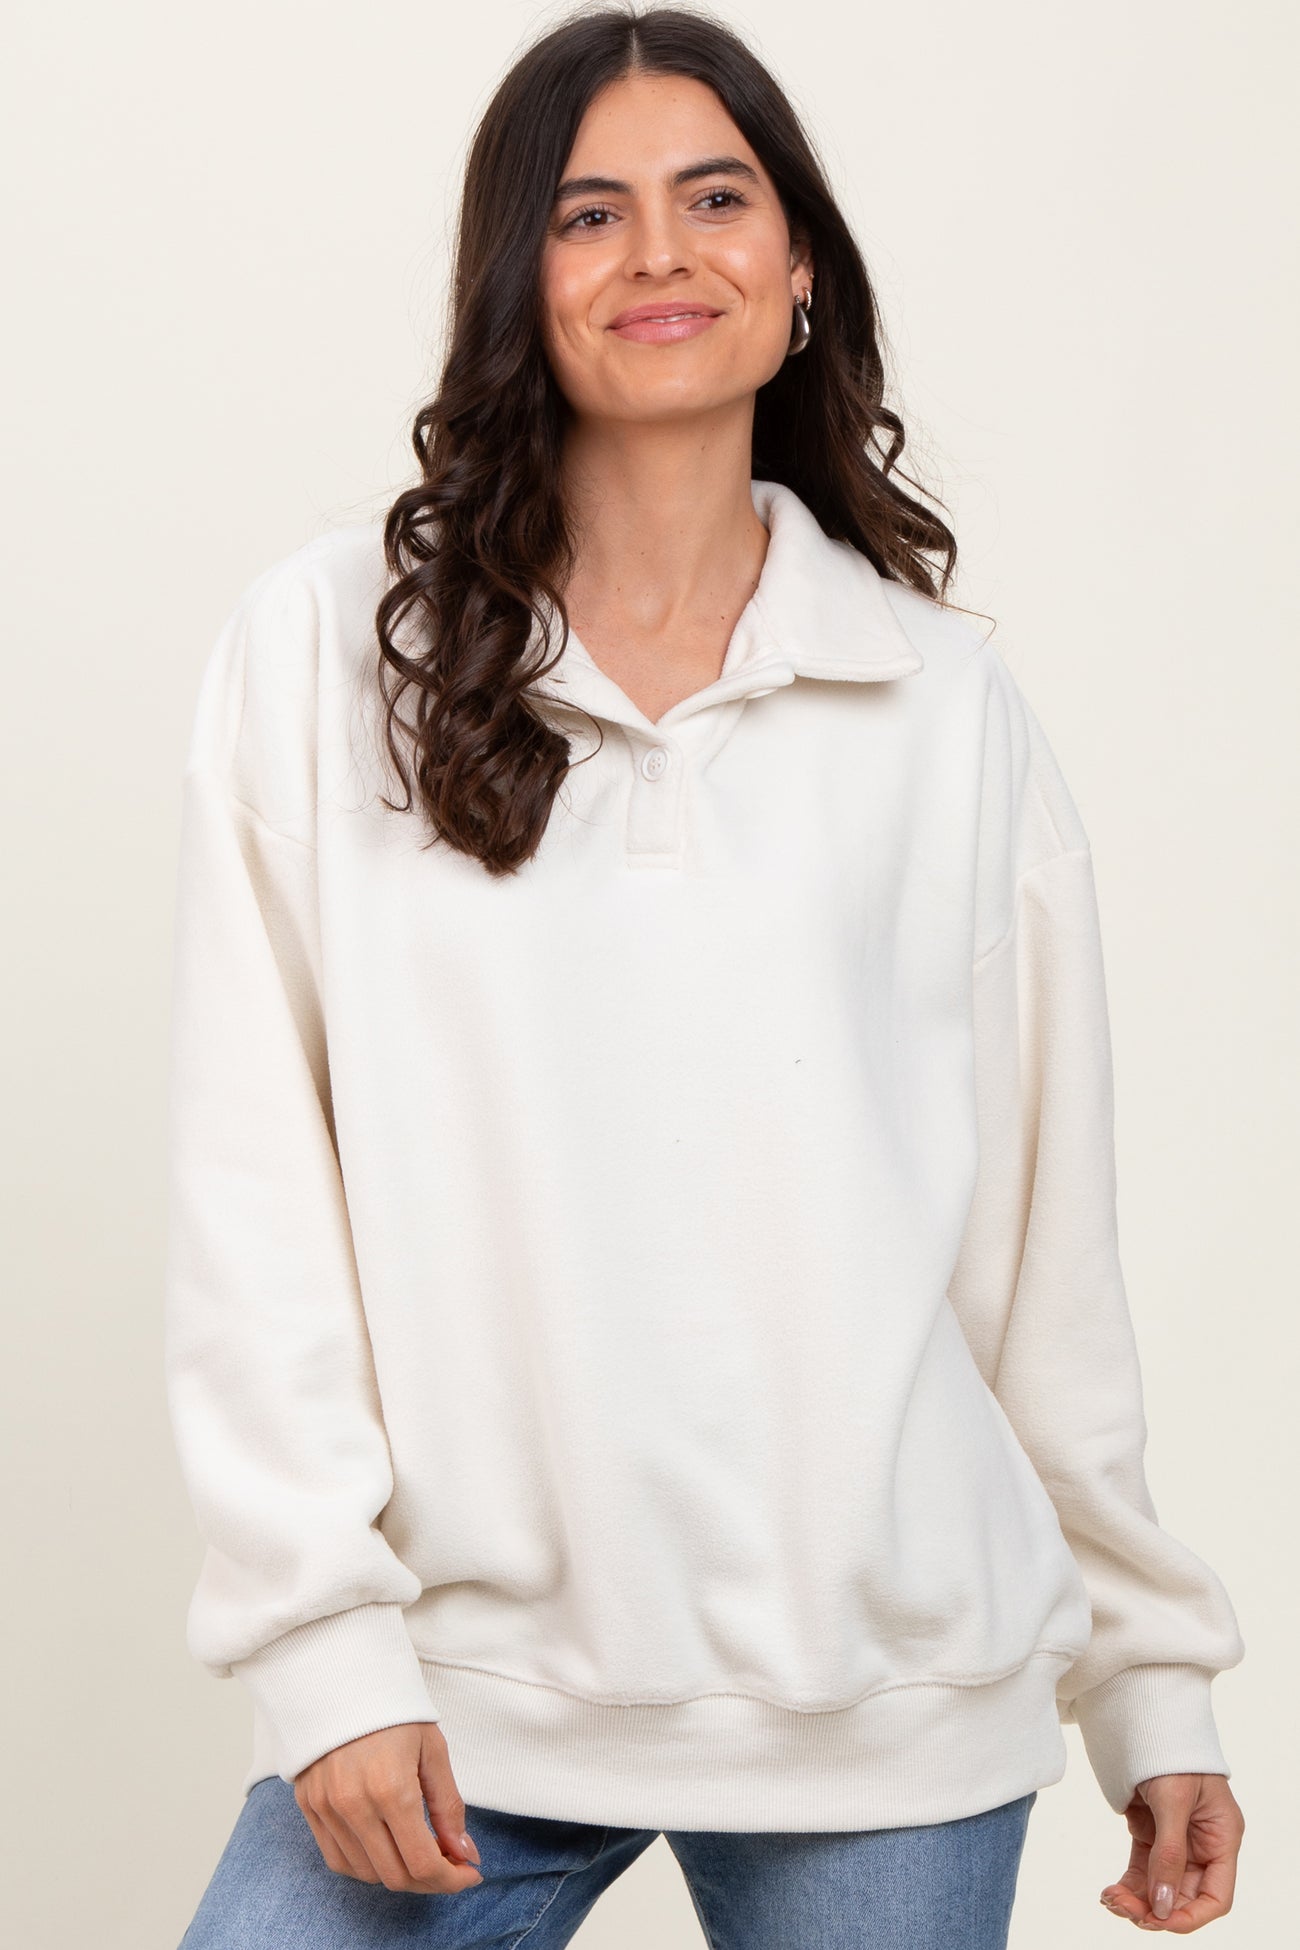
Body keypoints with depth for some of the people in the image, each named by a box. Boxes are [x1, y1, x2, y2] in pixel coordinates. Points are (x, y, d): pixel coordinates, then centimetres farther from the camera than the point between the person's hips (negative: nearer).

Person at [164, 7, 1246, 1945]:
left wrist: (1154, 1677, 9)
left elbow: (1047, 1229, 8)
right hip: (463, 1696, -1)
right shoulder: (328, 649, 1)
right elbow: (251, 1185, -2)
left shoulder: (945, 701, 6)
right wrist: (324, 1634, -9)